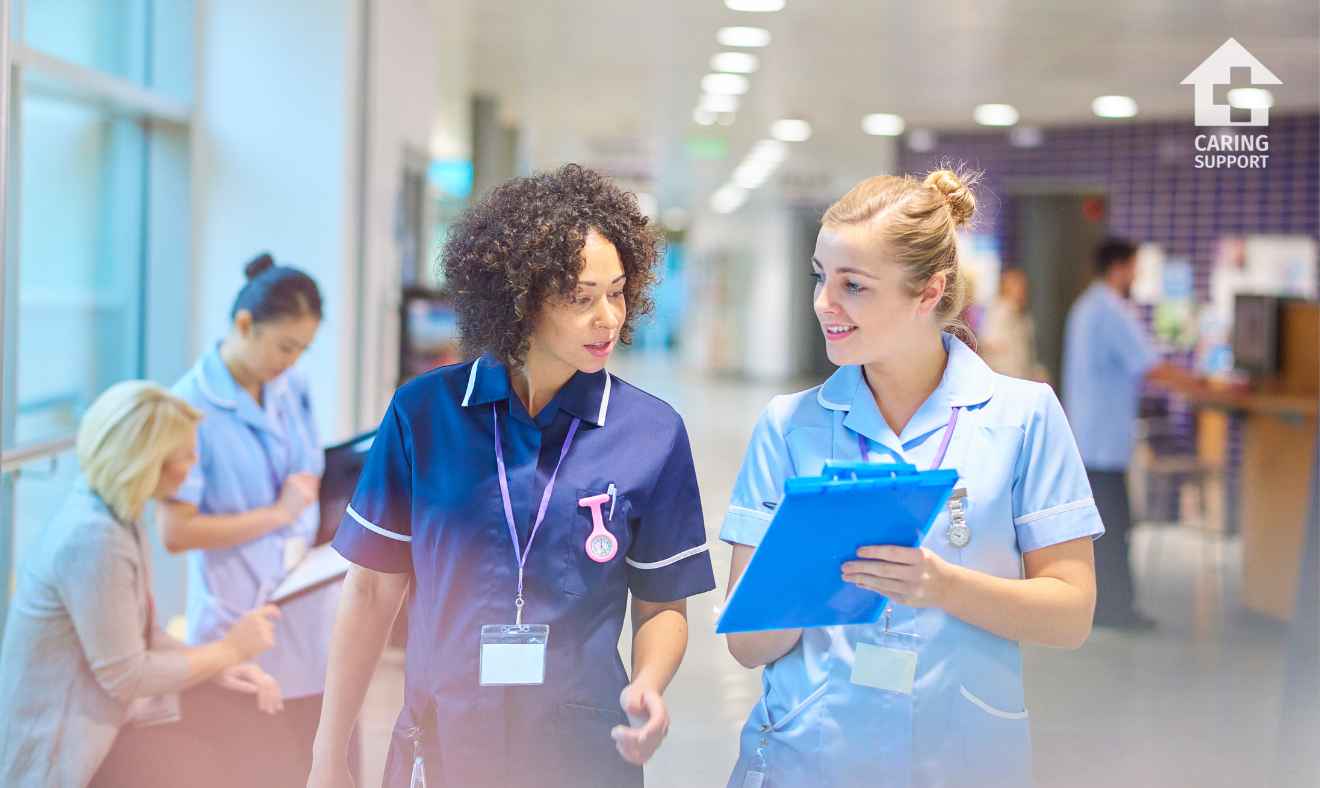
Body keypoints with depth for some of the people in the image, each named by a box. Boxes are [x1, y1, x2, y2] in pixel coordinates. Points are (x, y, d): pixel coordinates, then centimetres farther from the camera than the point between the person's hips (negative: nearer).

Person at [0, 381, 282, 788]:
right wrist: (231, 649, -12)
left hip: (91, 721, 9)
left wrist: (218, 668, -3)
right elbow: (125, 676, -22)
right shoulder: (93, 540, -27)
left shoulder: (117, 516, 2)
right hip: (59, 752, -9)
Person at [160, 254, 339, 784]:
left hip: (308, 606, 6)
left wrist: (300, 543, -3)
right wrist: (277, 514, -11)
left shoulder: (292, 388, 4)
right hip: (243, 619, -6)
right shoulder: (192, 406, -15)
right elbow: (176, 533, -17)